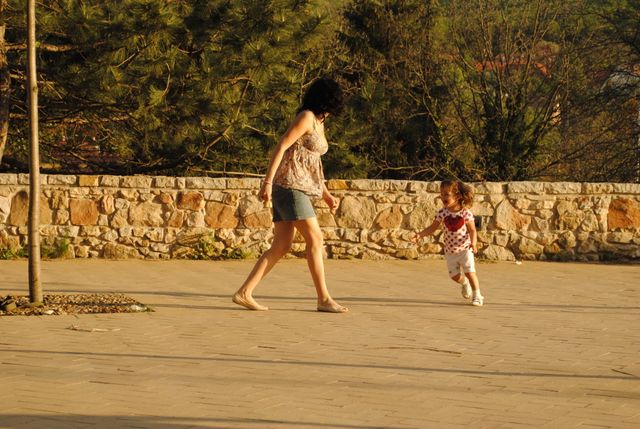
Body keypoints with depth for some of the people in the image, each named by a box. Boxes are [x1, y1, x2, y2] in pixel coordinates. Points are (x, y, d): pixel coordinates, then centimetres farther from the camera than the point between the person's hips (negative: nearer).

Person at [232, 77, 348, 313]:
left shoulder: (319, 124, 20)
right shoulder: (306, 117, -9)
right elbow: (281, 147, -15)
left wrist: (326, 195, 19)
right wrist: (267, 182, -21)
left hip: (296, 188, 9)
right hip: (289, 185, -9)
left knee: (281, 247, 2)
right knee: (315, 239, -8)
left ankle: (244, 293, 0)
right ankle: (324, 299, -6)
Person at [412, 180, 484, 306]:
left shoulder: (466, 213, -15)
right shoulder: (443, 213, -8)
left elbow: (472, 230, -14)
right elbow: (432, 228, -3)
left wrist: (473, 242, -31)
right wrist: (420, 234, -15)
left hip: (465, 248, -3)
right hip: (450, 251, 3)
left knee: (470, 272, -12)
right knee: (455, 276, 9)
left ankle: (477, 295, 6)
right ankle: (465, 284, 43)